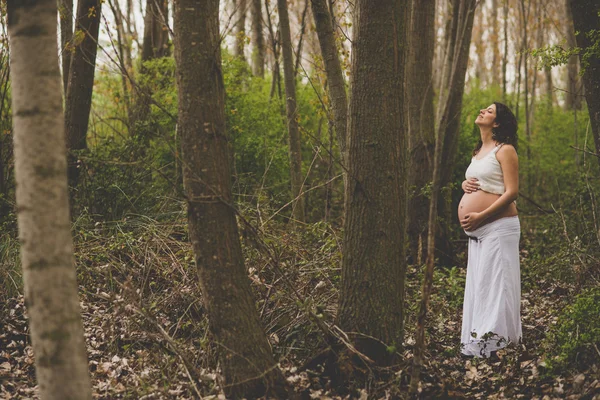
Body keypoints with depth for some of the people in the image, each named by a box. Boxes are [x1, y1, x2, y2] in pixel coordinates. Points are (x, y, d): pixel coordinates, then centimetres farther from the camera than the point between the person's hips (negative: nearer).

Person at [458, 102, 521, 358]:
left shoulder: (505, 150, -7)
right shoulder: (478, 152, 19)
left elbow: (511, 192, -14)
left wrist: (481, 216, -20)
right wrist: (465, 184, 4)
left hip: (498, 227, -9)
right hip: (477, 231, 9)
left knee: (494, 284, -8)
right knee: (477, 284, 10)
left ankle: (493, 344, -6)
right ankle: (476, 342, 15)